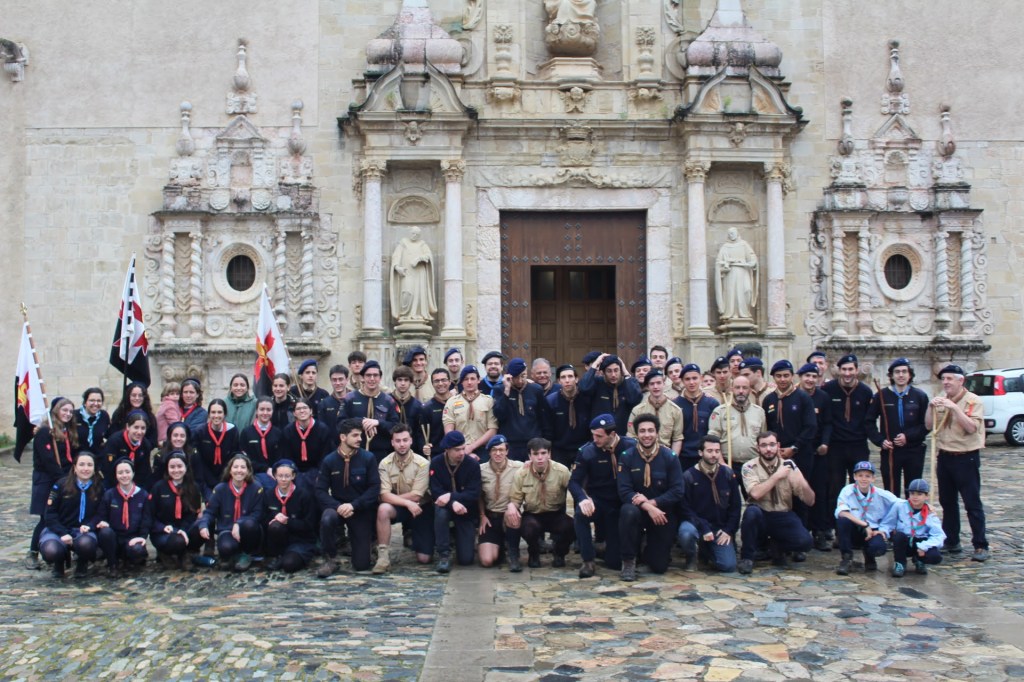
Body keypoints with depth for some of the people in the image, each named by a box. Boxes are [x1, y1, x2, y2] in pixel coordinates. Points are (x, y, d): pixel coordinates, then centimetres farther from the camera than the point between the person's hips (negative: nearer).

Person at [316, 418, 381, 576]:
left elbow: (375, 488, -10)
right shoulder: (329, 461, -5)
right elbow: (321, 491, -6)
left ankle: (355, 538, 32)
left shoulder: (368, 458, -8)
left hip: (361, 511, 0)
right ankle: (330, 560, -13)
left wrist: (353, 505, -22)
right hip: (339, 507, 0)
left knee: (361, 564, -5)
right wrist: (337, 506, -24)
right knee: (327, 519, -38)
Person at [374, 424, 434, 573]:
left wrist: (392, 497, -15)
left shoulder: (422, 463, -17)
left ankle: (412, 533, 29)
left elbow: (415, 496, -19)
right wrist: (407, 503, -30)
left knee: (424, 558, -5)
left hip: (420, 508, -1)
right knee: (383, 508, -36)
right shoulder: (385, 464, -11)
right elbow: (384, 495, -18)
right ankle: (383, 555, -25)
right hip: (397, 507, 1)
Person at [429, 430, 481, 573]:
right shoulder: (436, 463, -12)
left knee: (466, 559, -8)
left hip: (466, 512, -1)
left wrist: (451, 496, -33)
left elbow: (474, 494, -20)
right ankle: (444, 554, -19)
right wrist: (453, 503, -34)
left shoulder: (473, 464, -15)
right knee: (440, 512, -38)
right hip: (446, 506, 1)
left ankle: (458, 535, 27)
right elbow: (435, 492, -16)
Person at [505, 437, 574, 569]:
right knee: (529, 527, -37)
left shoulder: (561, 471, -13)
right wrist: (511, 505, -27)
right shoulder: (521, 474, -9)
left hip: (555, 515, 0)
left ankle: (559, 555, 5)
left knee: (571, 527, -32)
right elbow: (515, 499, -3)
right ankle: (533, 555, 2)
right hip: (532, 515, 0)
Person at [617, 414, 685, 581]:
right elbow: (624, 491, -14)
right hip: (638, 509, 0)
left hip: (663, 513, 1)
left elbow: (677, 492, -10)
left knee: (659, 567, 0)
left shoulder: (670, 457, -8)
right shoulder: (627, 457, -8)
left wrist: (652, 502, -22)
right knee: (628, 511, -38)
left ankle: (652, 547, 39)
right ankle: (629, 562, -18)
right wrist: (647, 507, -28)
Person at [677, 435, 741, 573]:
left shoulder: (728, 474, 2)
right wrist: (703, 528, -20)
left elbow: (735, 506, 7)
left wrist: (729, 530, -3)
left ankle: (706, 551, 22)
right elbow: (685, 508, -11)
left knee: (729, 566, -14)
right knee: (686, 533, -39)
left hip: (720, 528, 3)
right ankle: (691, 557, -1)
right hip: (696, 523, -3)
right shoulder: (689, 476, -10)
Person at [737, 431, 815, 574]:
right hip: (760, 516, -2)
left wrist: (803, 484, -23)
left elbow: (810, 501, -2)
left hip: (783, 517, 2)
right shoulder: (750, 467, -6)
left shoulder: (789, 466, 0)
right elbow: (755, 493, -25)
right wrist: (777, 476, -21)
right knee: (752, 511, -36)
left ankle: (776, 546, 10)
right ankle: (747, 557, -13)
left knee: (805, 541, -25)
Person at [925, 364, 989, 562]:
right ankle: (951, 541, 22)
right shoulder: (940, 399, 8)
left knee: (973, 504, -3)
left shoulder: (973, 401, -10)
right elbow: (928, 426, 5)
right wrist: (930, 407, -10)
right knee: (947, 502, 12)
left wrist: (954, 407, -27)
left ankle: (980, 546, 2)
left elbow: (972, 428, -21)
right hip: (945, 457, 6)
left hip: (966, 458, -6)